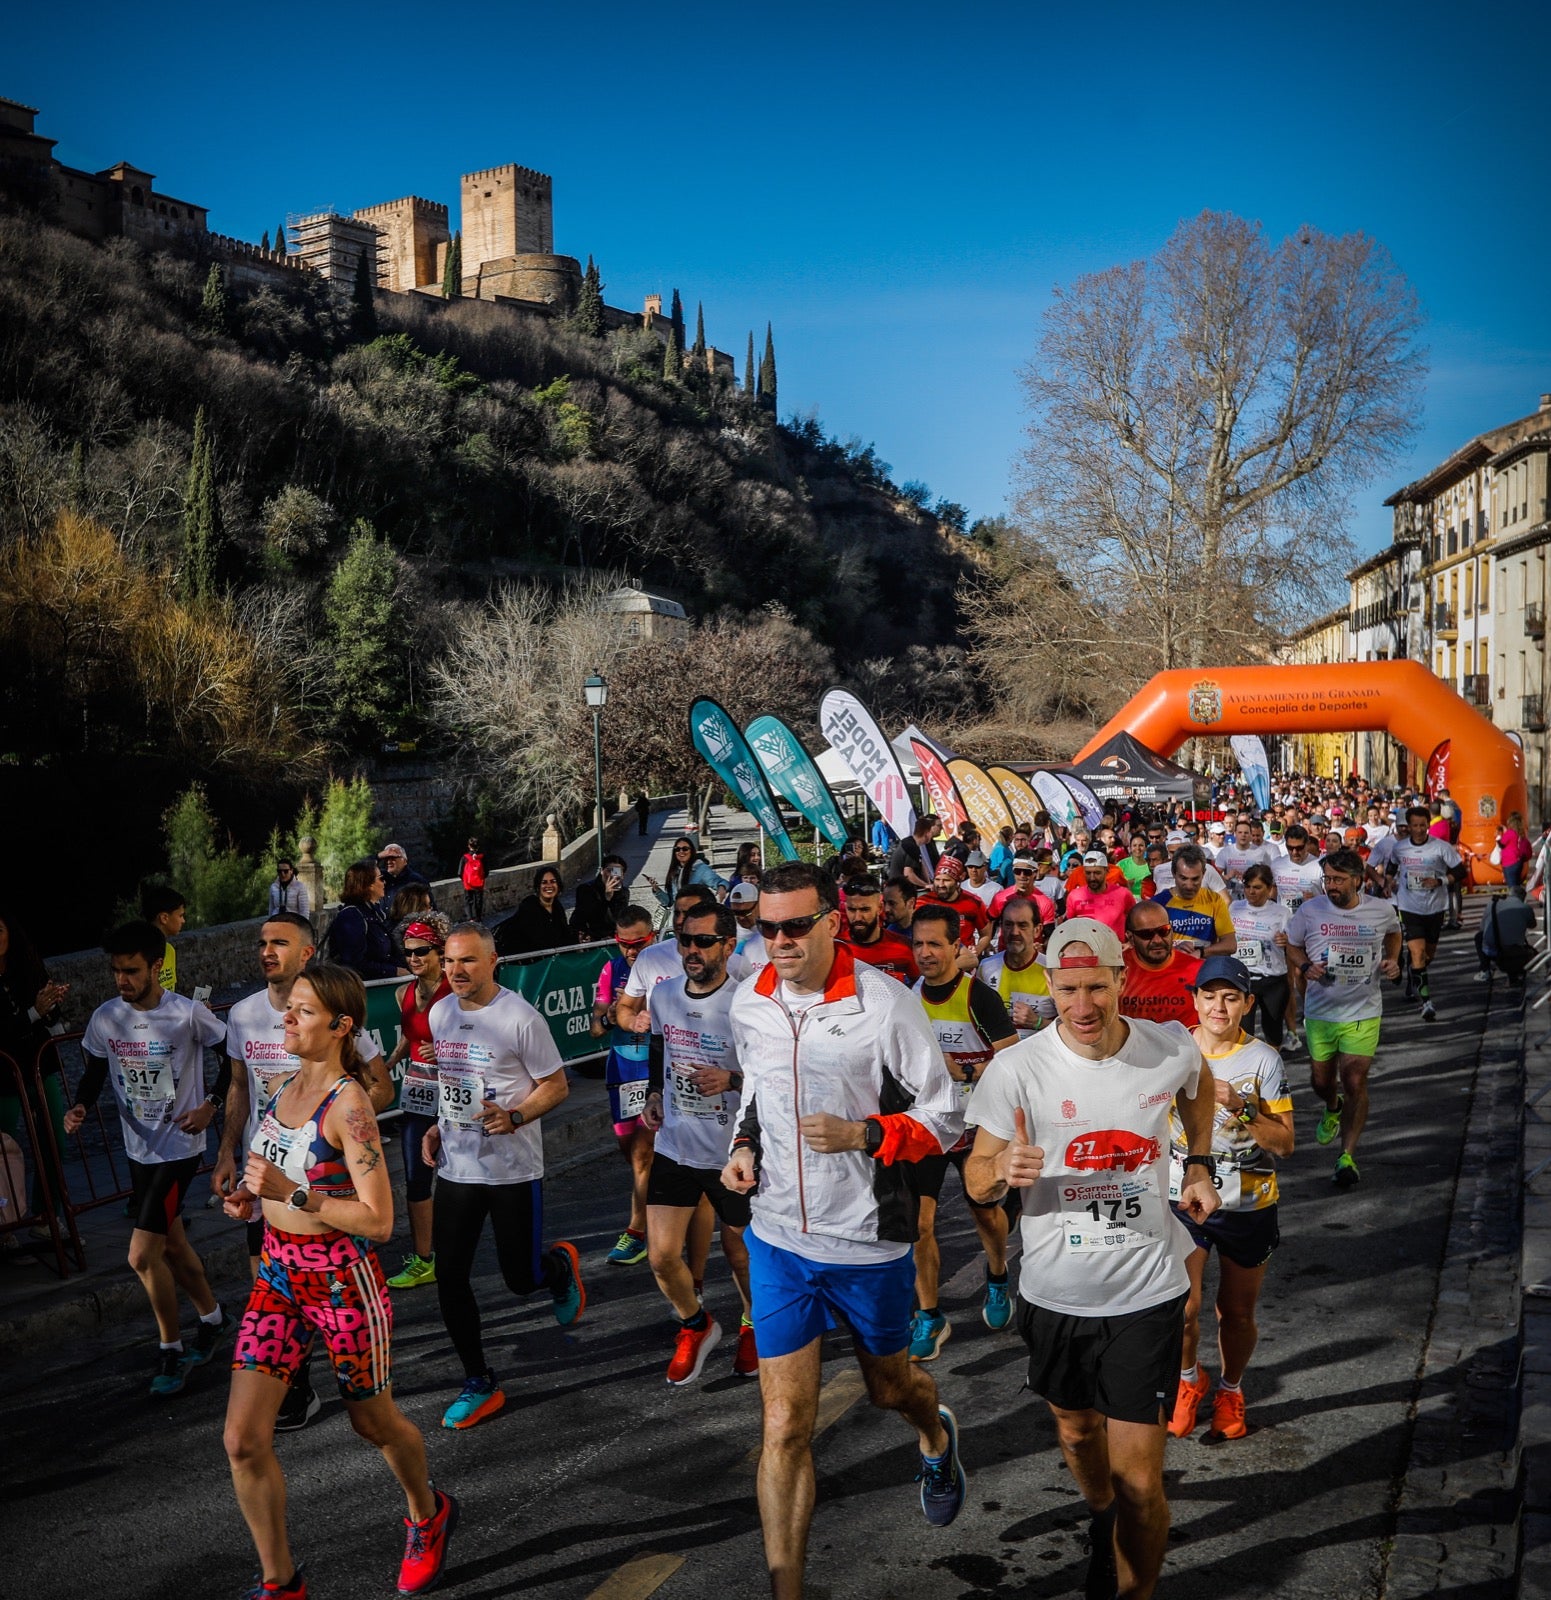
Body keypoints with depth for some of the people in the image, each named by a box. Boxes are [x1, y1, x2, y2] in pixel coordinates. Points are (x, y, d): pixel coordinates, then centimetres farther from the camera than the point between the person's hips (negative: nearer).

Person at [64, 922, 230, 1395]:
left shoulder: (188, 1014, -19)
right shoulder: (105, 1017, -5)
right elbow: (95, 1071, 10)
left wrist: (211, 1105, -15)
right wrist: (80, 1107, -9)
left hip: (180, 1147, -6)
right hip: (139, 1148, 6)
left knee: (142, 1256, -9)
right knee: (171, 1243, 20)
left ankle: (171, 1350, 11)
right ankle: (213, 1318, 42)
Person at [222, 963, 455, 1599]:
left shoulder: (348, 1104, -20)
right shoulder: (286, 1087, 2)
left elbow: (378, 1221, -23)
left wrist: (291, 1193, -27)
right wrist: (251, 1201, 0)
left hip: (343, 1279, -6)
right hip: (279, 1275, 6)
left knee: (373, 1421, 15)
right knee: (243, 1439, 1)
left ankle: (428, 1514, 44)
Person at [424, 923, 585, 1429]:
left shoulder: (521, 1018, -16)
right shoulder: (439, 1013, 4)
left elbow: (557, 1086, -10)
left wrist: (514, 1117, -25)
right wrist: (438, 1126, 9)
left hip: (513, 1170, -5)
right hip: (455, 1167, 6)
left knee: (521, 1279, 3)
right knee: (449, 1277, 4)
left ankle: (561, 1266, 40)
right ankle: (479, 1383, 21)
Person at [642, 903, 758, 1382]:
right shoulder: (663, 995, -1)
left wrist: (732, 1081, -26)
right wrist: (654, 1095, 5)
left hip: (732, 1153, -4)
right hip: (673, 1148, 4)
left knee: (739, 1252, 15)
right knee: (662, 1257, 1)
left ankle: (754, 1326, 45)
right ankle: (696, 1326, 31)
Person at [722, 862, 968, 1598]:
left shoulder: (885, 1004, -18)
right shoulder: (748, 1004, -3)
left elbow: (944, 1120, -11)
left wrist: (862, 1135, -25)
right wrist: (745, 1144, -1)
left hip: (869, 1240, -2)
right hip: (779, 1238, 3)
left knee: (889, 1386, 23)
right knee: (784, 1424, 1)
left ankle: (937, 1434, 59)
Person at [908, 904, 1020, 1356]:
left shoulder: (979, 996, -17)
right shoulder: (906, 996, -1)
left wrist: (962, 1070, -27)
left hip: (975, 1126, -3)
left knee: (986, 1213, 19)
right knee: (918, 1222, -4)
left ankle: (997, 1283, 47)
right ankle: (929, 1316, 13)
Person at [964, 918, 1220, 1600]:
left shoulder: (1173, 1049, -10)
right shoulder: (1015, 1069, -17)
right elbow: (976, 1180, -9)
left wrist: (1199, 1164, 6)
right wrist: (1002, 1170, -31)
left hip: (1147, 1293, -1)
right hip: (1054, 1294, 1)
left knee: (1139, 1480, -1)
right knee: (1076, 1428, 26)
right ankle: (1100, 1517, 57)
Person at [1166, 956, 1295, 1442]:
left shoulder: (1263, 1059, -9)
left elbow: (1285, 1143, -10)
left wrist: (1240, 1107, -24)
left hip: (1249, 1206, 0)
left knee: (1237, 1312, 12)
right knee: (1183, 1308, -8)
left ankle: (1230, 1390, 40)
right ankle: (1188, 1381, 24)